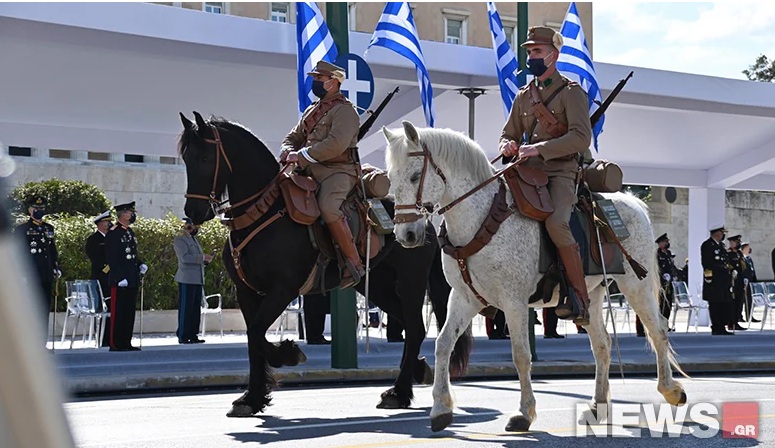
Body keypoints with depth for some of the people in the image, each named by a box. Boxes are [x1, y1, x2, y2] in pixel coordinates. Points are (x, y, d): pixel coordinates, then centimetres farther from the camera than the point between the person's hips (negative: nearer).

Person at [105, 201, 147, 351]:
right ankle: (115, 344, -1)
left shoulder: (130, 232, 16)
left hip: (132, 280, 9)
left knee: (129, 312, 11)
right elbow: (111, 258, -15)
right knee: (118, 313, -4)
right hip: (120, 281, -9)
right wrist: (120, 278, -19)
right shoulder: (113, 233, -11)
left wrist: (140, 265, 8)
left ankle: (126, 343, 16)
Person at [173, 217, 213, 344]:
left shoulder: (194, 239, 23)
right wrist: (203, 257, -18)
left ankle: (193, 335, 11)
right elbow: (185, 258, -19)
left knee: (196, 309, 8)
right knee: (186, 308, -7)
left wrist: (206, 259, 8)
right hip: (187, 280, -9)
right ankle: (183, 336, -4)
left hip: (198, 279, 9)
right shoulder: (179, 239, -6)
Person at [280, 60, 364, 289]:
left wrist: (302, 156, -19)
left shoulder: (344, 110, -4)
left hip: (338, 170, -9)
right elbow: (293, 137, 27)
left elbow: (336, 144, -19)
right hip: (311, 171, 9)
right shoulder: (311, 111, 23)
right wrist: (289, 151, 1)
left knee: (327, 208, -33)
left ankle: (354, 264, -26)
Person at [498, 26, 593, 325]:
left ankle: (581, 298, -21)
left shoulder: (571, 92, 0)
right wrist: (508, 145, -2)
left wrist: (539, 148, -22)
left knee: (556, 223, -31)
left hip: (561, 171, -6)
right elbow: (508, 133, 24)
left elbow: (581, 138, -13)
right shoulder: (523, 96, 18)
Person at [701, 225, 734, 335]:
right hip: (714, 282, -9)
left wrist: (729, 267, 10)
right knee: (715, 305, -4)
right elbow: (707, 264, -15)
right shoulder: (707, 245, -8)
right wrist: (724, 267, -16)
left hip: (724, 281, 9)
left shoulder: (721, 245, 19)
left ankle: (722, 328, 12)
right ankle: (716, 329, 1)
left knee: (726, 304, 6)